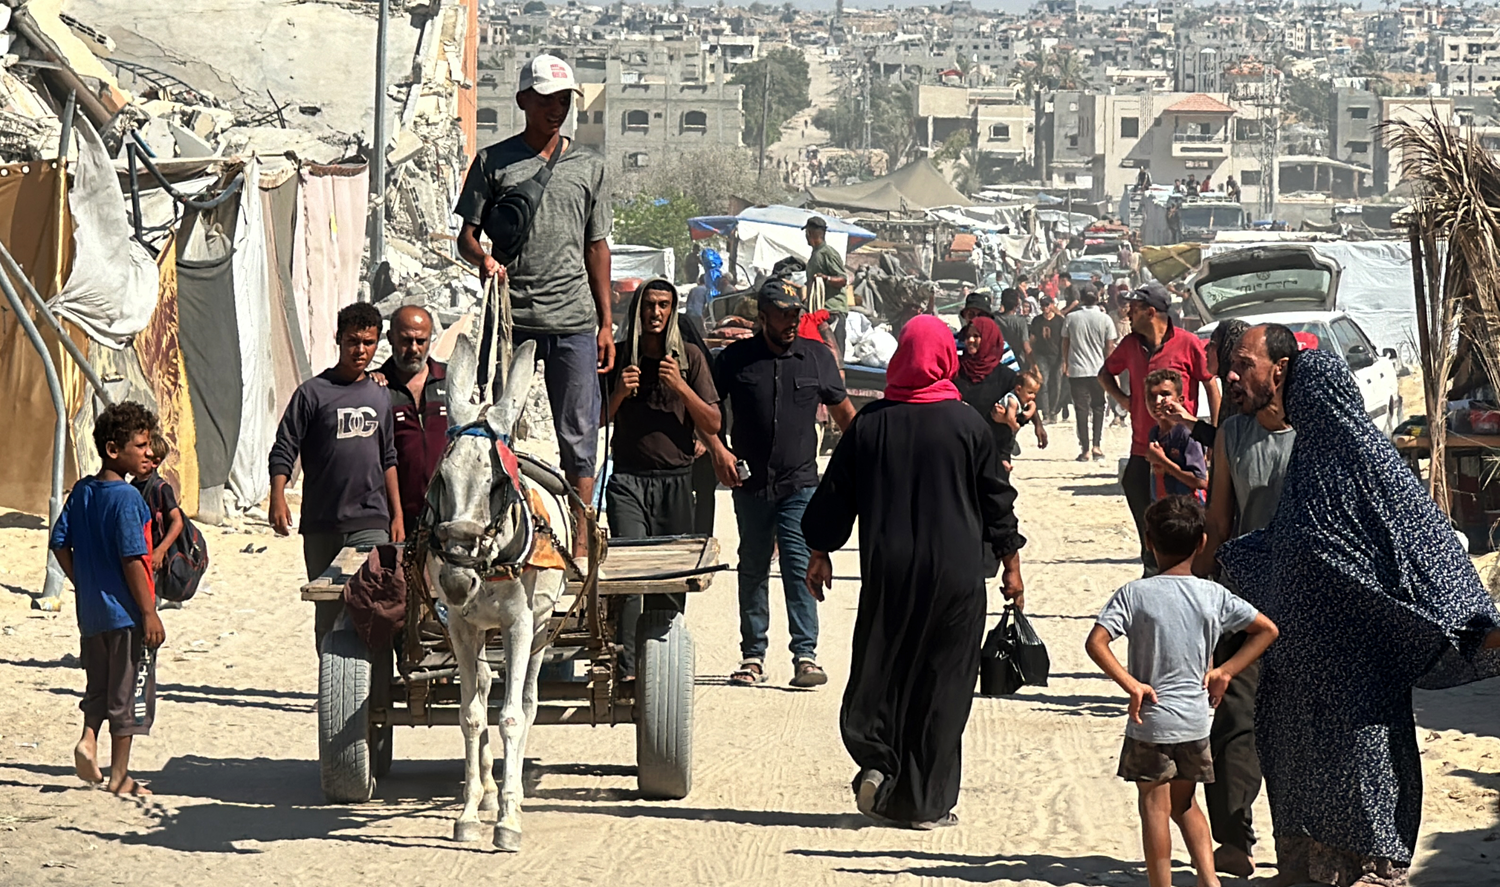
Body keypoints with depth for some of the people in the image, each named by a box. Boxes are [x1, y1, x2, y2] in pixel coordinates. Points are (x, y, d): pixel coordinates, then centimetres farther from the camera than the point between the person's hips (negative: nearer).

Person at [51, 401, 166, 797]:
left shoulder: (81, 492, 5)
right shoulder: (126, 498, -18)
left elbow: (59, 544, 8)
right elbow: (132, 560, -21)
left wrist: (83, 584, 16)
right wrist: (150, 613, -17)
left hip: (91, 611, 7)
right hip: (127, 614, -7)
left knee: (99, 685, 22)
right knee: (129, 691, 3)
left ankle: (88, 738, 1)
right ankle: (119, 776, 8)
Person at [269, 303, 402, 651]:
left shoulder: (380, 396, 12)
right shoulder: (313, 393, 0)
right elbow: (284, 451, -3)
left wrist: (397, 515, 16)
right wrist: (277, 498, -18)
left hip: (371, 523, 2)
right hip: (322, 526, -2)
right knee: (328, 613, 6)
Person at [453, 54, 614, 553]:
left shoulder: (588, 166, 14)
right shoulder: (494, 161, 7)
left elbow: (597, 246, 16)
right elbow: (466, 233, 7)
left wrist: (606, 324, 12)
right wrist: (482, 258, -17)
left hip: (573, 322, 2)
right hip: (509, 318, -1)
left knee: (578, 436, 1)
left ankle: (580, 537, 7)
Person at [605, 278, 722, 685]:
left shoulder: (690, 356, 7)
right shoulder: (620, 355, 7)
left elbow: (712, 425, 3)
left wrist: (680, 387, -11)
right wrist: (619, 393, -8)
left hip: (676, 480, 1)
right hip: (628, 478, -1)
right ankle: (627, 666, -20)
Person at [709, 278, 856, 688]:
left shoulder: (817, 357, 6)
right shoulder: (735, 359, 2)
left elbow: (842, 410, 18)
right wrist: (717, 448, -6)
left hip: (800, 484, -1)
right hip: (750, 484, 1)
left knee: (800, 568, -9)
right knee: (752, 569, 7)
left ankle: (805, 655, -9)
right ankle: (753, 656, 14)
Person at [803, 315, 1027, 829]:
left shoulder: (870, 423, -1)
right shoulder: (966, 424, -5)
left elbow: (835, 495, 5)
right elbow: (997, 498, 1)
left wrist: (820, 554, 17)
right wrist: (1010, 562, 11)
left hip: (887, 571, 1)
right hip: (956, 574, -1)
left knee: (879, 672, 16)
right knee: (943, 684, 4)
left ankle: (876, 761, -3)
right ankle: (926, 803, 6)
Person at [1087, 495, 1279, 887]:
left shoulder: (1134, 594, -9)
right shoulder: (1214, 595, 0)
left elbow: (1096, 642, -20)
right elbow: (1267, 630, 6)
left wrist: (1130, 684, -16)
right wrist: (1225, 671, 6)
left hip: (1151, 720, -4)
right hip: (1196, 718, 4)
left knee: (1155, 808, 4)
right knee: (1185, 803, 21)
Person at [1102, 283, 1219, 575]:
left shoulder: (1188, 344, -10)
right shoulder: (1131, 344, 7)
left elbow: (1211, 386, -4)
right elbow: (1105, 373, 24)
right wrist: (1122, 399, 6)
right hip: (1141, 449, 5)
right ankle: (1152, 571, 21)